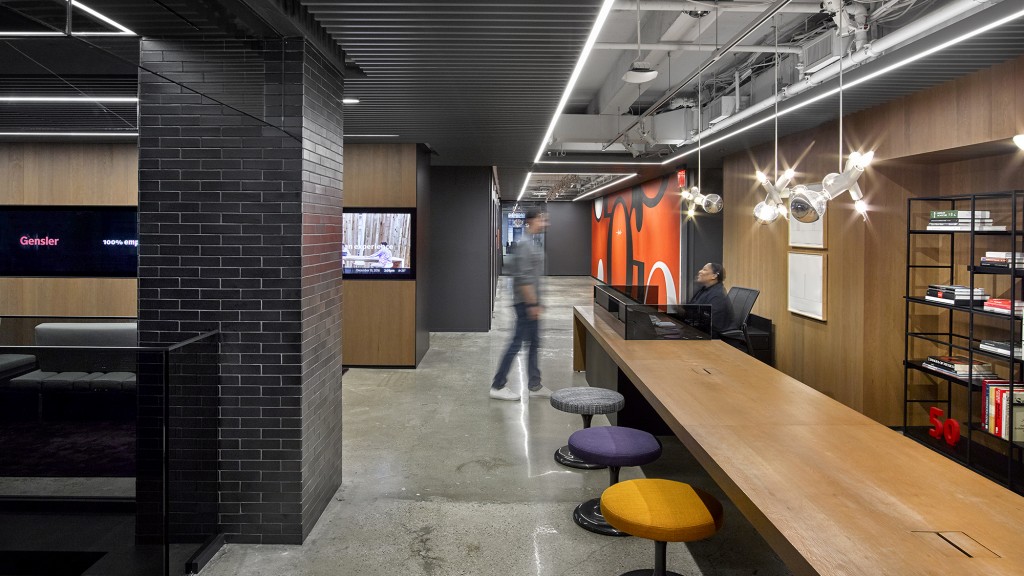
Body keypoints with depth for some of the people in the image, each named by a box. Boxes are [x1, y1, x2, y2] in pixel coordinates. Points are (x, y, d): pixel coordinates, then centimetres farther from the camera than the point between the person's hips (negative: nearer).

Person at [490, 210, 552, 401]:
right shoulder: (525, 245, -17)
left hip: (531, 301, 10)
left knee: (534, 343, 12)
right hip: (526, 302, -10)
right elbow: (523, 278, -23)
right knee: (517, 342, -5)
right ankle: (498, 386, 3)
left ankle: (534, 385, 19)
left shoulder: (533, 243, 14)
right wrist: (532, 304, -23)